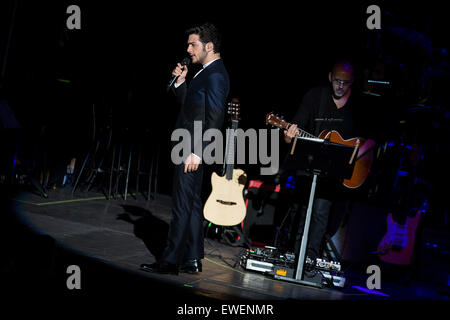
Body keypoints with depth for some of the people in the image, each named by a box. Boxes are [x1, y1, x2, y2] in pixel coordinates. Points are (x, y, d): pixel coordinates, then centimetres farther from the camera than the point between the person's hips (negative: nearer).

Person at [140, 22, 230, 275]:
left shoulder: (215, 76, -15)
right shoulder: (207, 73, 15)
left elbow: (215, 119, -22)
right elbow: (189, 105, 21)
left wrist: (197, 152, -23)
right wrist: (180, 82, 7)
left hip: (193, 151, -10)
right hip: (189, 149, 10)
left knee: (183, 205, -5)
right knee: (192, 204, 13)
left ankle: (171, 261, 2)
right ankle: (192, 259, 20)